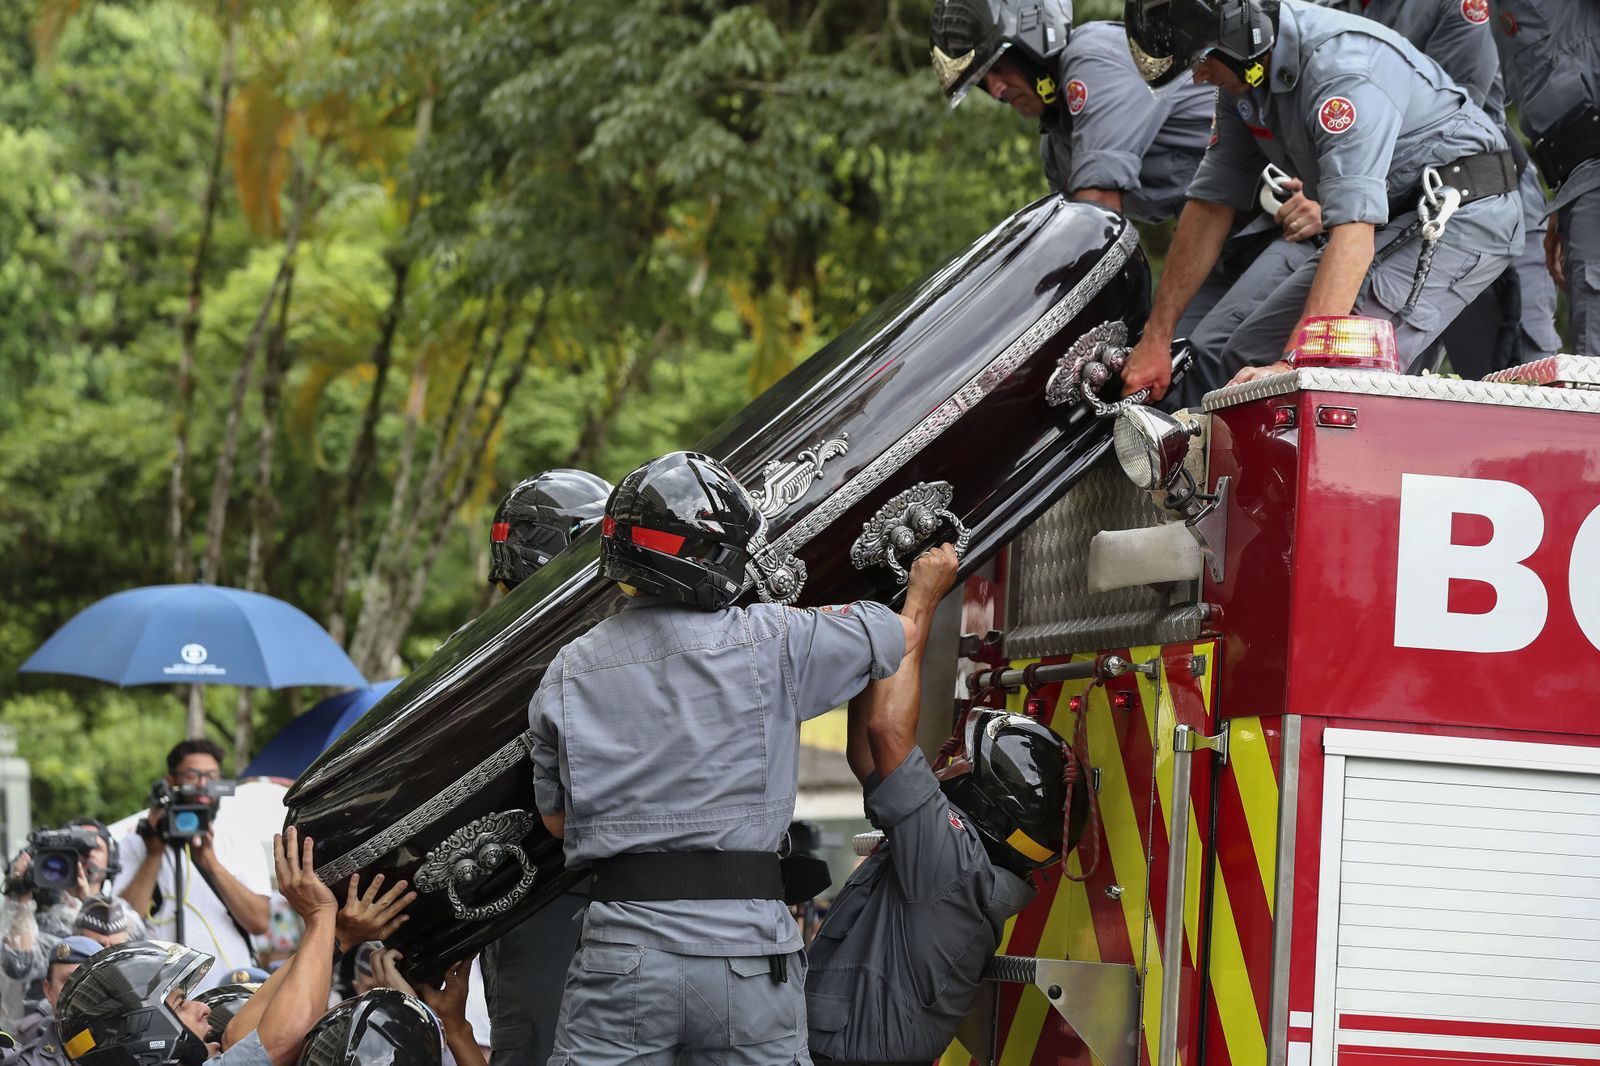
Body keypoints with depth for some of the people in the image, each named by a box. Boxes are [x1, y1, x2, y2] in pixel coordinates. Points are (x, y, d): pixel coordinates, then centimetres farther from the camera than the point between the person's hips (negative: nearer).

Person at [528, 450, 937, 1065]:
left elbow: (556, 819, 14)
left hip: (622, 944, 2)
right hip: (748, 947, -1)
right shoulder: (770, 643, -3)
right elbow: (901, 635, 14)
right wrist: (926, 587, 38)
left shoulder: (568, 673, 5)